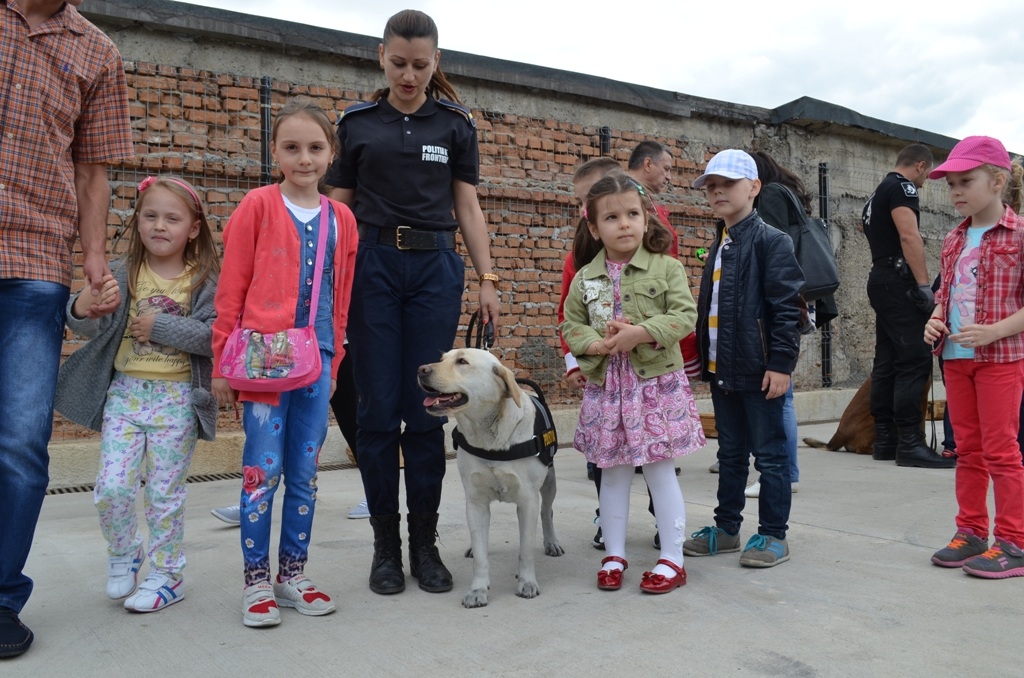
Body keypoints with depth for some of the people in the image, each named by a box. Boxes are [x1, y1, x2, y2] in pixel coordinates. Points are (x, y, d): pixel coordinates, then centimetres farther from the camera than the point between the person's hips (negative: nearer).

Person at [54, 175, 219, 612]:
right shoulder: (123, 276, 3)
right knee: (111, 488, -1)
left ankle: (167, 574, 22)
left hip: (176, 399, -2)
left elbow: (213, 336, -15)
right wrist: (83, 308, -28)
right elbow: (92, 327, -6)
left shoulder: (204, 282, -4)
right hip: (124, 394, 2)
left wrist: (160, 325, -19)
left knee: (165, 493, 5)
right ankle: (123, 555, 27)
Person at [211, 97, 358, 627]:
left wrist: (333, 361, 12)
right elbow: (231, 290, -1)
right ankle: (256, 581, 13)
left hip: (317, 360, 4)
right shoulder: (258, 206, -1)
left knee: (304, 472, 9)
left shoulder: (341, 219, 9)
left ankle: (292, 574, 22)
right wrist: (223, 363, -2)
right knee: (263, 469, -1)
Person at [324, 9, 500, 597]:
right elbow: (339, 207, 10)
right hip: (371, 265, 0)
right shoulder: (356, 123, 10)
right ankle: (386, 544, 13)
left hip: (435, 267, 0)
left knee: (426, 409, 1)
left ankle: (425, 542, 13)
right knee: (379, 408, 0)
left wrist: (487, 278, 0)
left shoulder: (456, 124, 10)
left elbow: (468, 206, 9)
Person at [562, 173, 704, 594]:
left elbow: (685, 315, -10)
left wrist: (641, 332, -22)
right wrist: (596, 344, -12)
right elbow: (571, 325, 8)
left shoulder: (667, 268, -3)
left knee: (660, 470, 4)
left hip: (656, 383, -3)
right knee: (612, 473, 11)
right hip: (606, 386, 3)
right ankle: (614, 555, 24)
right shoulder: (585, 278, 5)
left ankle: (672, 559, 17)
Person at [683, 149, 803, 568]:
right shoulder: (717, 248, 16)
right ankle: (726, 528, 27)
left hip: (759, 371, -8)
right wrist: (702, 357, 19)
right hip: (721, 370, 8)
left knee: (769, 455, 3)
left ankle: (773, 535, 13)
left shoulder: (771, 242, -9)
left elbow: (786, 307, -15)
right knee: (730, 454, 17)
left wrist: (781, 363, -19)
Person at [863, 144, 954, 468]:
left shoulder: (878, 193, 25)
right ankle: (910, 443, -13)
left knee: (887, 361, 8)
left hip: (880, 280, 10)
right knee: (914, 361, -12)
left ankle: (884, 440, 10)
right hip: (899, 281, -10)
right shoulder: (902, 187, -5)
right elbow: (909, 236, -19)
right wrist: (924, 284, -22)